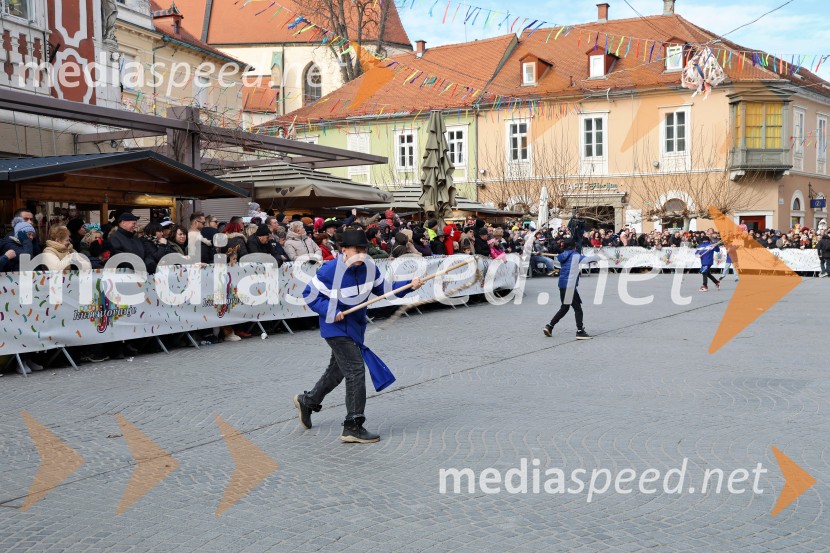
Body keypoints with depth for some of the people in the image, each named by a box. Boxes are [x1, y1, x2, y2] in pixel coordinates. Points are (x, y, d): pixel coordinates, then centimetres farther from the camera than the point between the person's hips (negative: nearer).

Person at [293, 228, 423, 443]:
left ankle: (307, 401, 45)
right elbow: (309, 294, -10)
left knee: (337, 370, 21)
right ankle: (353, 427, -10)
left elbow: (383, 289, 9)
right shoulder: (329, 271, -20)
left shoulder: (369, 268, -4)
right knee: (355, 371, -15)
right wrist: (331, 312, -22)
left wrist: (409, 285, -5)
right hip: (336, 328, -8)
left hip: (355, 327, 8)